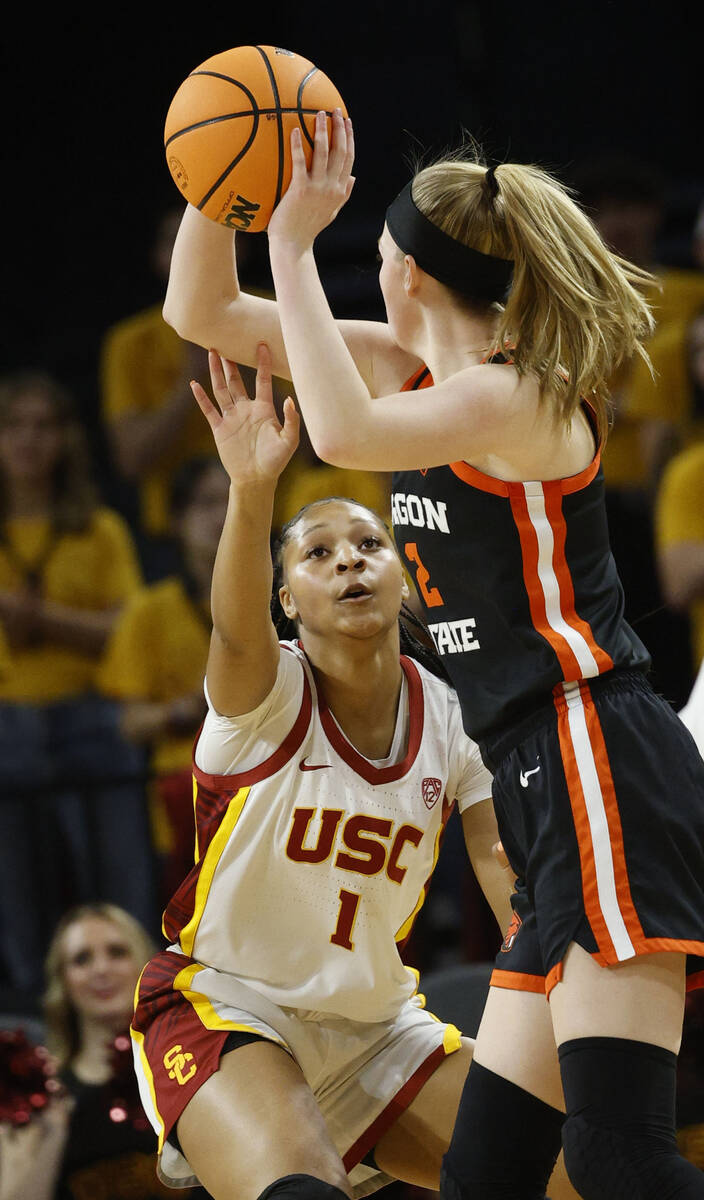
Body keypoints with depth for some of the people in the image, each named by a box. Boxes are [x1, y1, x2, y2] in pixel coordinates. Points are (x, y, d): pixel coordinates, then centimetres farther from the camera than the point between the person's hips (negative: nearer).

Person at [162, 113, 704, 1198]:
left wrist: (294, 242, -18)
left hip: (601, 768, -10)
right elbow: (204, 315, 22)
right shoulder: (411, 370, 17)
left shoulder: (515, 396, -10)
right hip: (550, 787, 10)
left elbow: (343, 433, -29)